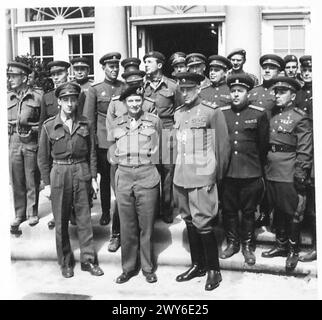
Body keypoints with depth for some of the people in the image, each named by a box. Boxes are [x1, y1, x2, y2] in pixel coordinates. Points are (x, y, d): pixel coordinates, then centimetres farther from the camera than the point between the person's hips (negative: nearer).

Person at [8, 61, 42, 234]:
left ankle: (32, 213, 18)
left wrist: (34, 129, -8)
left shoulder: (37, 97, -1)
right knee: (16, 180, 7)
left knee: (32, 180, 4)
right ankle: (19, 214, 18)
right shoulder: (7, 97, 9)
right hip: (13, 141, 3)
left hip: (31, 142, -3)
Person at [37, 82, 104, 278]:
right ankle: (66, 261, 22)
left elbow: (92, 153, 9)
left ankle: (88, 259, 17)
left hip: (82, 173, 1)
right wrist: (47, 184, 0)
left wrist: (93, 177, 5)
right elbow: (43, 158, 2)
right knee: (61, 221, 7)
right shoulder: (49, 126, -2)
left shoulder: (85, 124, 3)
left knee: (85, 218, 6)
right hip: (59, 174, -1)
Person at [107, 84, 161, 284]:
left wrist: (152, 160, 9)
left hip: (147, 175, -2)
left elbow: (160, 146, 13)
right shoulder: (117, 124, 12)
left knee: (146, 225, 3)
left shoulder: (154, 121, 5)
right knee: (127, 226, 6)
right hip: (123, 176, 2)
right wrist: (118, 162, 11)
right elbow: (112, 148, 21)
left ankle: (148, 268, 16)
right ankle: (128, 268, 17)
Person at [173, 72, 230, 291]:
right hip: (181, 178, 6)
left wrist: (217, 176, -2)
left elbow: (223, 146, -3)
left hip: (202, 179, -6)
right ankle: (197, 265, 26)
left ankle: (214, 270, 11)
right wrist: (176, 172, 13)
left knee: (203, 224, -4)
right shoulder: (178, 114, 13)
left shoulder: (212, 112, -5)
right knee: (190, 222, 13)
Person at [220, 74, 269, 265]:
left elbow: (264, 145, 3)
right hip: (227, 172, 2)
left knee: (249, 211, 9)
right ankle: (232, 243, 28)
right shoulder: (221, 113, 4)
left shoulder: (259, 114, -2)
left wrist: (260, 169, 6)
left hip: (251, 174, -2)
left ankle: (248, 246, 24)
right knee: (228, 210, 11)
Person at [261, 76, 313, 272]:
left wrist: (300, 176, -16)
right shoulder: (272, 115, 12)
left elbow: (305, 151, -12)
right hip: (272, 171, 7)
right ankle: (281, 245, 30)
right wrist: (264, 166, 10)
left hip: (289, 174, -6)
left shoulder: (300, 118, -8)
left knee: (293, 212, 4)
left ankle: (293, 251, 17)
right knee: (278, 210, 16)